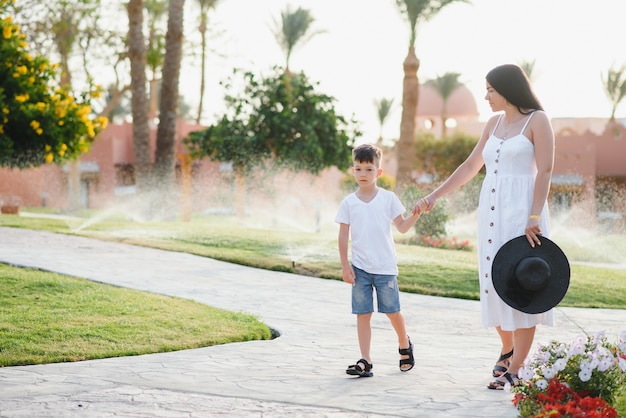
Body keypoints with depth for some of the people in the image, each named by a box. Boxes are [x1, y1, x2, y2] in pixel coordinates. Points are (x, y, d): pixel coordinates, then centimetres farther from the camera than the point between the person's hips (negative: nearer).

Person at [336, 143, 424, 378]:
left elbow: (402, 227, 4)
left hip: (385, 266, -1)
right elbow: (343, 235, 4)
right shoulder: (348, 202, 4)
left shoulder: (388, 198, 2)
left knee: (392, 310, 6)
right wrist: (345, 266, 0)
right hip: (360, 268, 1)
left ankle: (405, 346, 32)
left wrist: (415, 216, -15)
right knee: (363, 314, -1)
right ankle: (365, 362, 1)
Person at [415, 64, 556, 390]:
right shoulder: (495, 123, 14)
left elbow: (545, 171, -12)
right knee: (494, 282, 8)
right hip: (491, 210, 7)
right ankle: (508, 349, 26)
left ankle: (516, 368, -5)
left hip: (522, 208, -7)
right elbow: (471, 166, 20)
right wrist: (435, 196, 15)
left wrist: (534, 219, -19)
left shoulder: (537, 121, -5)